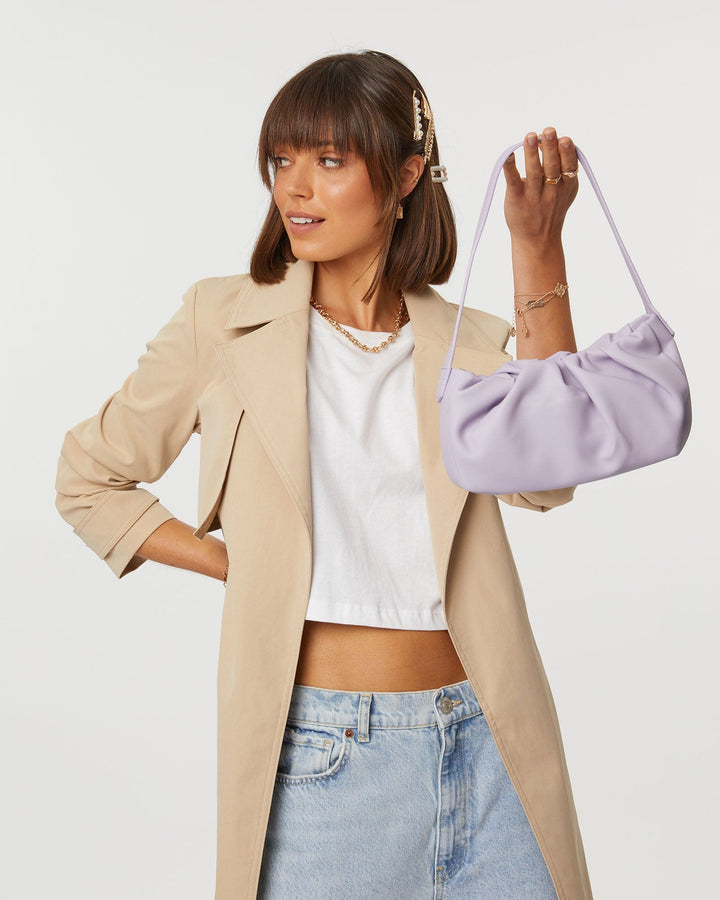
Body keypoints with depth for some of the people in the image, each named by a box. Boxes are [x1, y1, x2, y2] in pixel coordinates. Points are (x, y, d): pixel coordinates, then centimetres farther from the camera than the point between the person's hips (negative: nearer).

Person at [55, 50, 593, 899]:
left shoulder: (472, 343, 5)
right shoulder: (226, 320, 0)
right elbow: (89, 479, 7)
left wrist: (537, 252, -18)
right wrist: (247, 566, -2)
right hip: (320, 758, -2)